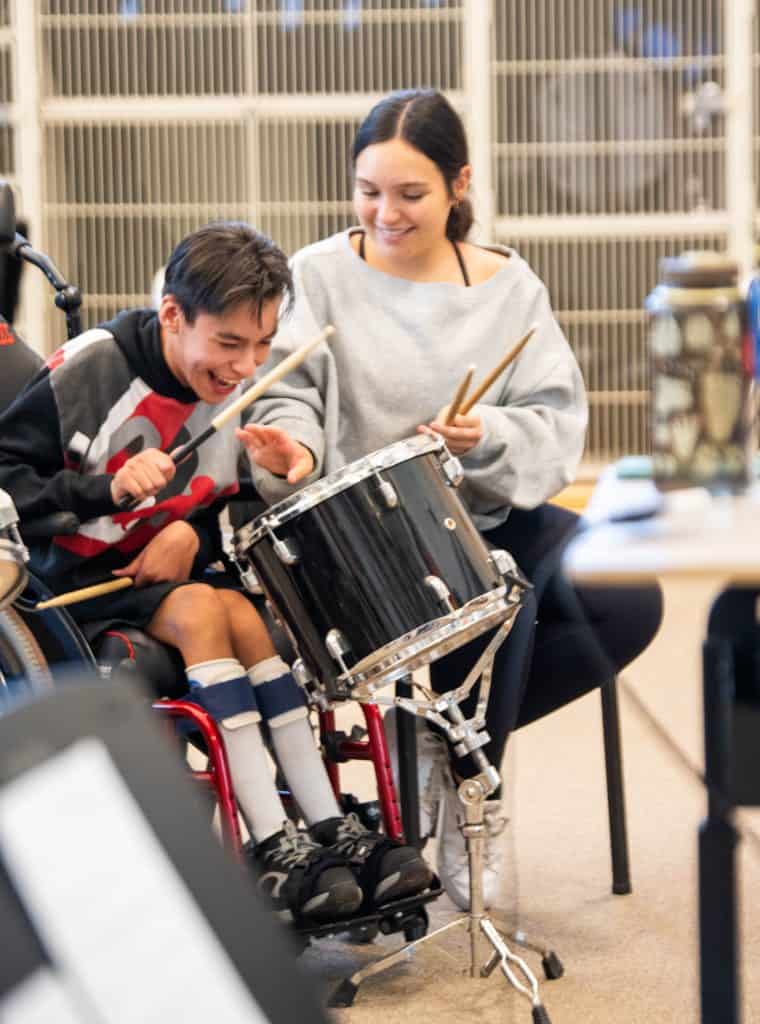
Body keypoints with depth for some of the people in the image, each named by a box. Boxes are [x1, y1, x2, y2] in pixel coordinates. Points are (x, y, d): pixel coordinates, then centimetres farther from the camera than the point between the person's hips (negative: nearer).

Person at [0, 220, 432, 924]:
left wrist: (192, 531, -11)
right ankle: (273, 851, -31)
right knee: (201, 610, -30)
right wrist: (106, 490, -34)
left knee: (244, 616, -24)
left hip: (165, 571, 5)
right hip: (74, 578, -5)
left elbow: (227, 502, 12)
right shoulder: (90, 369, -17)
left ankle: (329, 833, -23)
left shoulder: (234, 390, 2)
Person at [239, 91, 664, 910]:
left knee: (628, 602, -15)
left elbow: (556, 425, -2)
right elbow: (285, 395, -10)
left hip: (488, 514, 4)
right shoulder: (319, 276, 0)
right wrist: (293, 448, -33)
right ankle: (469, 785, -5)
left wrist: (490, 440, -23)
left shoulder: (508, 287, 6)